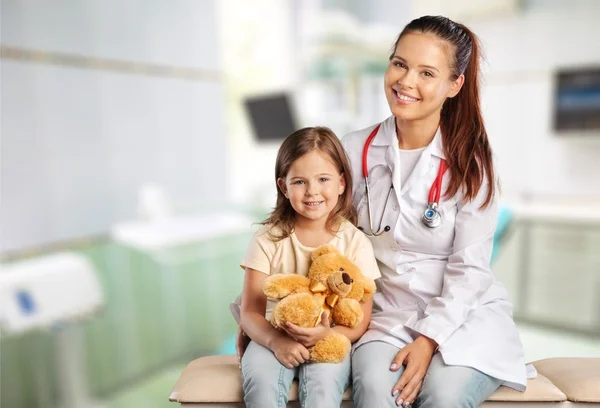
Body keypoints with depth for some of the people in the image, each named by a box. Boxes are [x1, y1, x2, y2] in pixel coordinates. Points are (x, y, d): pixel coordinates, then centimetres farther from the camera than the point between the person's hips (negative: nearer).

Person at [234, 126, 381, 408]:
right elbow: (251, 313, -5)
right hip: (275, 336, 1)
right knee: (260, 380, -28)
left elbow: (360, 322, -3)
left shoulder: (355, 243, -6)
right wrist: (275, 341, -25)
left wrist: (326, 334, -24)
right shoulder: (268, 240, -5)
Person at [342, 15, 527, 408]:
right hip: (386, 315, 1)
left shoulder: (471, 162, -7)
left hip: (464, 314, 0)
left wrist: (429, 339, -16)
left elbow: (469, 270, -7)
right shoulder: (354, 150, -2)